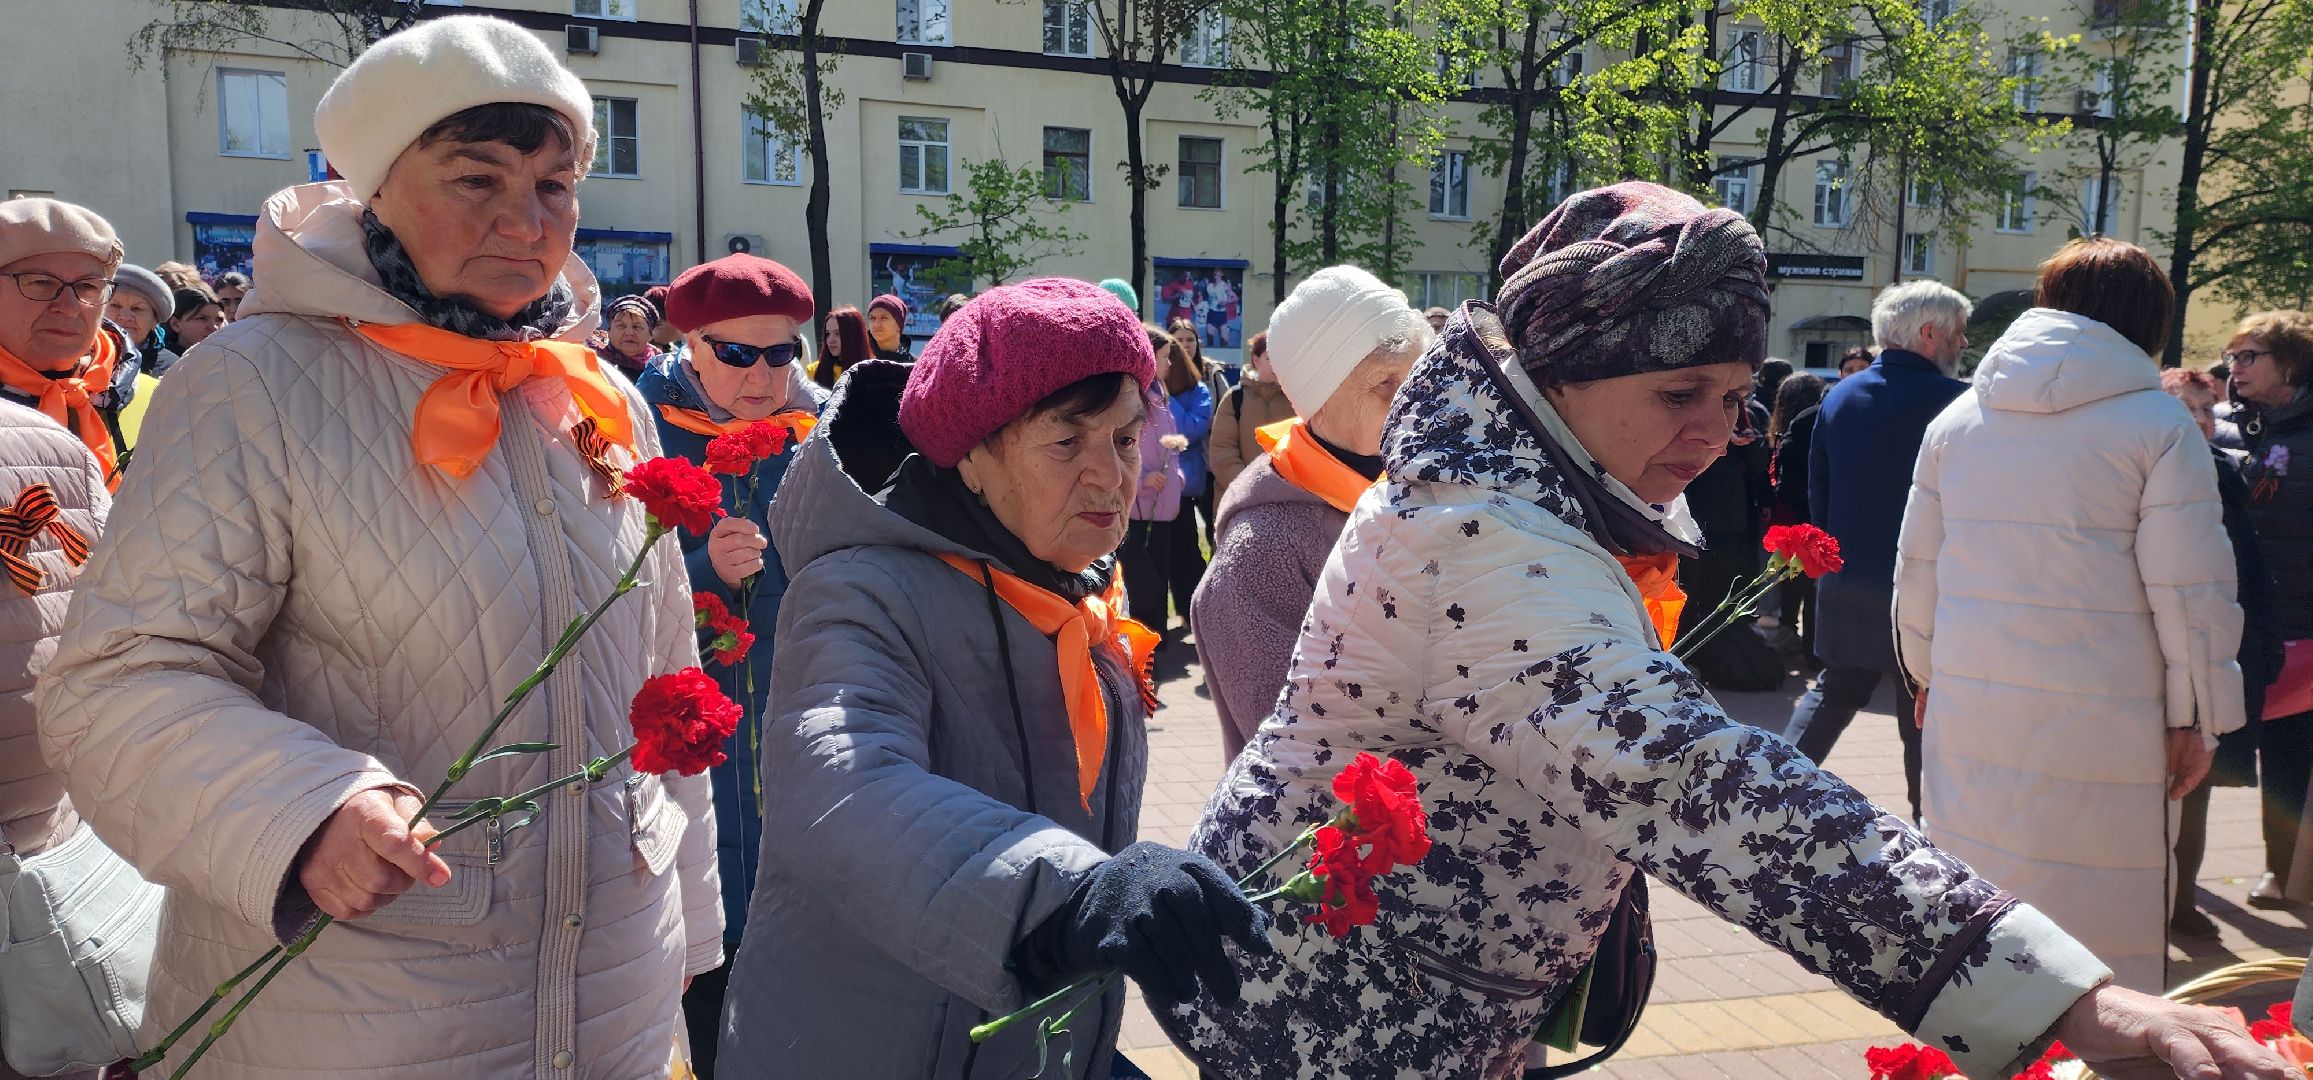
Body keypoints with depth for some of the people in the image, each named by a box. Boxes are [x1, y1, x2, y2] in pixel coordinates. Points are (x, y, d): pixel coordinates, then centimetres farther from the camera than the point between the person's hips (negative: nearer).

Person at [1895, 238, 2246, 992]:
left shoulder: (1957, 418, 8)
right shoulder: (2158, 426, -7)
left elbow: (1917, 563, 12)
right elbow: (2188, 586, -7)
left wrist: (1927, 673, 23)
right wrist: (2197, 716, 2)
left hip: (1968, 698, 5)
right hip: (2099, 718, -5)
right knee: (2098, 926, 4)